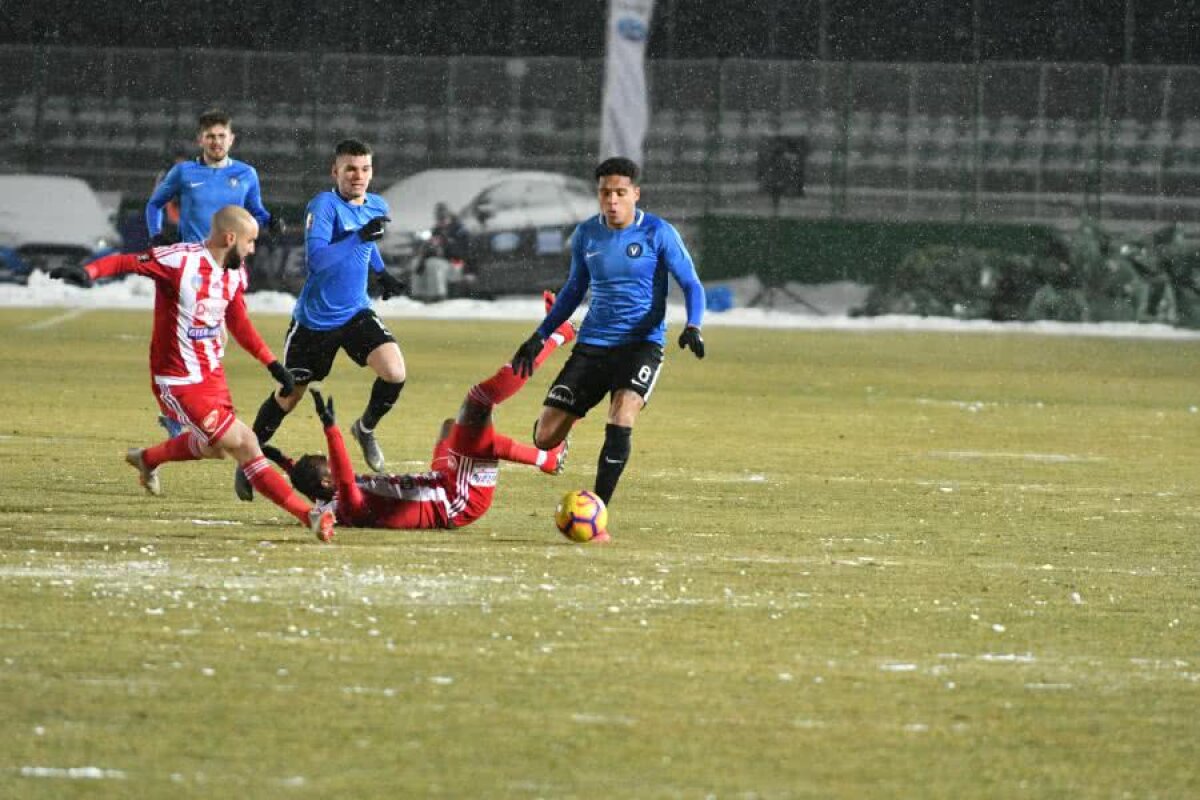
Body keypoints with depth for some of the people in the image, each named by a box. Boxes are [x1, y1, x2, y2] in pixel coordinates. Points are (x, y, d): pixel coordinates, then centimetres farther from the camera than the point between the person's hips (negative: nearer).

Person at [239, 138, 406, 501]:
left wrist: (381, 272, 16)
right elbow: (316, 258, -32)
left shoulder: (377, 206, 2)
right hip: (314, 318, -4)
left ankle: (366, 429, 11)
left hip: (356, 314, 5)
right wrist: (359, 237, -38)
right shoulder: (324, 205, -19)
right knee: (289, 395, 8)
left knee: (394, 372, -17)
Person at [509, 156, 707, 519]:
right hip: (593, 345, 4)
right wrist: (540, 336, 16)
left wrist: (692, 327, -21)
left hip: (642, 343, -4)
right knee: (545, 438, -2)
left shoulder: (658, 234, -7)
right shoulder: (586, 235, 5)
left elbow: (691, 285, -3)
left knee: (620, 423, -29)